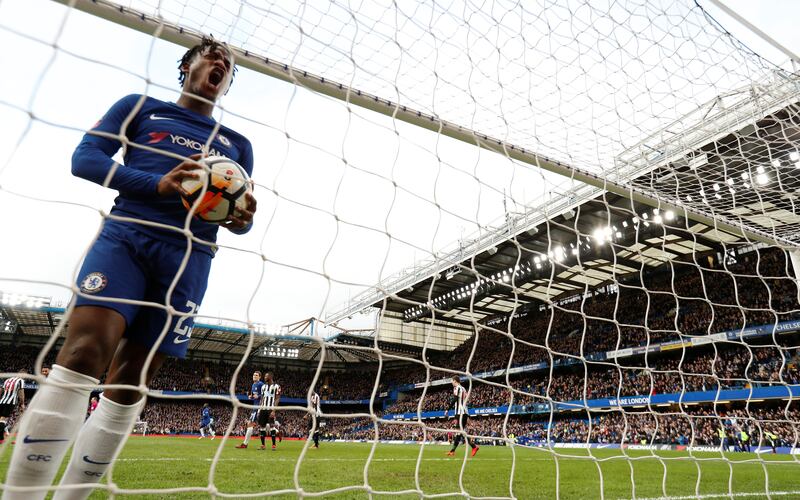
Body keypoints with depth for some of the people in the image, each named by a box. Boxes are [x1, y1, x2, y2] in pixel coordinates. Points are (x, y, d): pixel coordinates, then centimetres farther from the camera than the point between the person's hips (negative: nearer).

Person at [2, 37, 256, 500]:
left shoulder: (238, 144, 23)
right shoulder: (141, 107, 16)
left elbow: (240, 213, 22)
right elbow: (85, 157, 4)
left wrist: (241, 219, -4)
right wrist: (157, 183, -13)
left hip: (189, 256, 2)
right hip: (127, 235, -2)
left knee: (131, 384, 1)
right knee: (85, 353, -23)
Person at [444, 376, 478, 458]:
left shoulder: (457, 388, -5)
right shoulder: (463, 389, 22)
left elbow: (453, 400, -14)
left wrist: (447, 410, -10)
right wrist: (468, 417, 23)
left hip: (460, 412, -9)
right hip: (465, 412, 9)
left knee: (462, 431, -10)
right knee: (459, 431, 6)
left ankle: (474, 446, -16)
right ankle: (452, 450, 7)